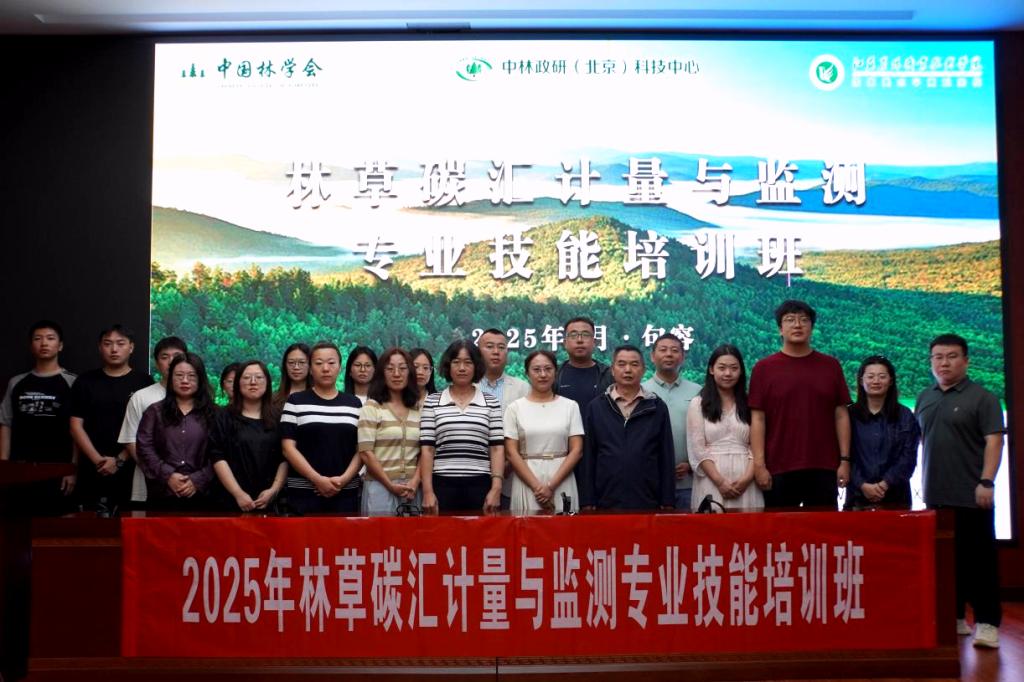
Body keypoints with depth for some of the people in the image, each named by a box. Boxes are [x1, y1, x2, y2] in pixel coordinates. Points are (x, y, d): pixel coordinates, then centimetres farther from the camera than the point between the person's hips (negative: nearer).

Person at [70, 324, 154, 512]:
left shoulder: (144, 382, 2)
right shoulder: (85, 382, 9)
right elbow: (76, 426, 5)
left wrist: (120, 460, -8)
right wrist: (97, 459, -7)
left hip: (131, 469, -2)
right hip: (93, 471, 2)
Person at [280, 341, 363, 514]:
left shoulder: (354, 404, 10)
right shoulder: (295, 402, 3)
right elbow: (288, 447, -4)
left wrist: (344, 478, -9)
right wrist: (317, 479, -13)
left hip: (346, 492, 2)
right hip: (304, 492, -2)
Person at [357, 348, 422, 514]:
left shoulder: (418, 409, 10)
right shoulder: (372, 407, -2)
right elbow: (366, 453, -8)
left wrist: (415, 482, -7)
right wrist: (390, 485, -10)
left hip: (412, 488, 4)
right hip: (380, 486, -3)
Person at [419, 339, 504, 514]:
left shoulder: (491, 403, 6)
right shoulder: (432, 402, 6)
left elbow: (497, 448, 3)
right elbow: (427, 449, 2)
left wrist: (496, 488, -6)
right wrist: (428, 491, -5)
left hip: (480, 486, 0)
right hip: (443, 486, 0)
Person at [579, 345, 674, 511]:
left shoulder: (657, 407, 4)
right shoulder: (595, 407, 4)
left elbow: (667, 457, 4)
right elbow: (588, 457, 3)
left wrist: (668, 502, 0)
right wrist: (587, 502, -1)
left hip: (649, 503, 0)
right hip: (606, 504, 0)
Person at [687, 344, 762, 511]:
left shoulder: (749, 404, 11)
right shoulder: (698, 404, 4)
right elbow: (697, 449, -3)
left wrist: (747, 477, -10)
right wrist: (719, 481, -12)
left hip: (744, 481, 2)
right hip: (712, 480, -2)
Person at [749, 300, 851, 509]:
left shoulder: (831, 365, 8)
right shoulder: (764, 368, 1)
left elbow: (841, 415, 8)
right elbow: (758, 418, -2)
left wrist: (844, 460, 2)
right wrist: (759, 464, -8)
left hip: (824, 468, 2)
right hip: (779, 469, -2)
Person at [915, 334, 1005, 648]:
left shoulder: (982, 398, -4)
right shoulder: (924, 398, 12)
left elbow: (993, 441, -10)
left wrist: (986, 482, -18)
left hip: (971, 495, -5)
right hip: (936, 495, 6)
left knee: (979, 558, -2)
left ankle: (986, 622, 5)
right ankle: (953, 617, 21)